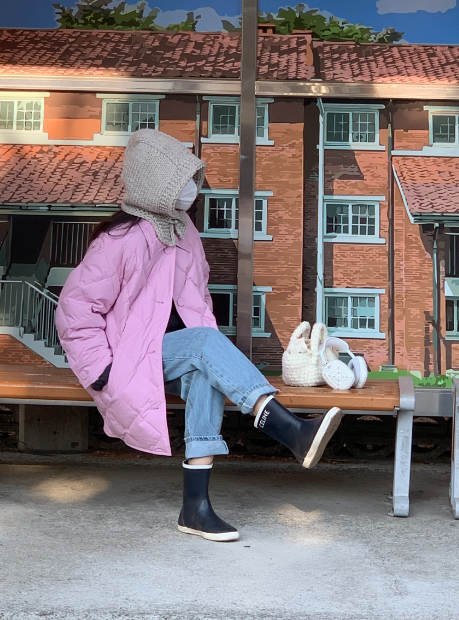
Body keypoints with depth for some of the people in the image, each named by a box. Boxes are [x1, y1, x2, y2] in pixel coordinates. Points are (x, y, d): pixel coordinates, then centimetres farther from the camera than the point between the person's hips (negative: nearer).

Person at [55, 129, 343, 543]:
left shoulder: (181, 228, 9)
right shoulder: (121, 241, -13)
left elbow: (196, 293, 20)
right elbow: (75, 304, -12)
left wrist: (211, 353, 6)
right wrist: (102, 370, -16)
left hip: (173, 352, 6)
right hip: (129, 356, -5)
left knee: (205, 371, -30)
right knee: (207, 340, -31)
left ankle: (196, 505, -32)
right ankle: (293, 432, -43)